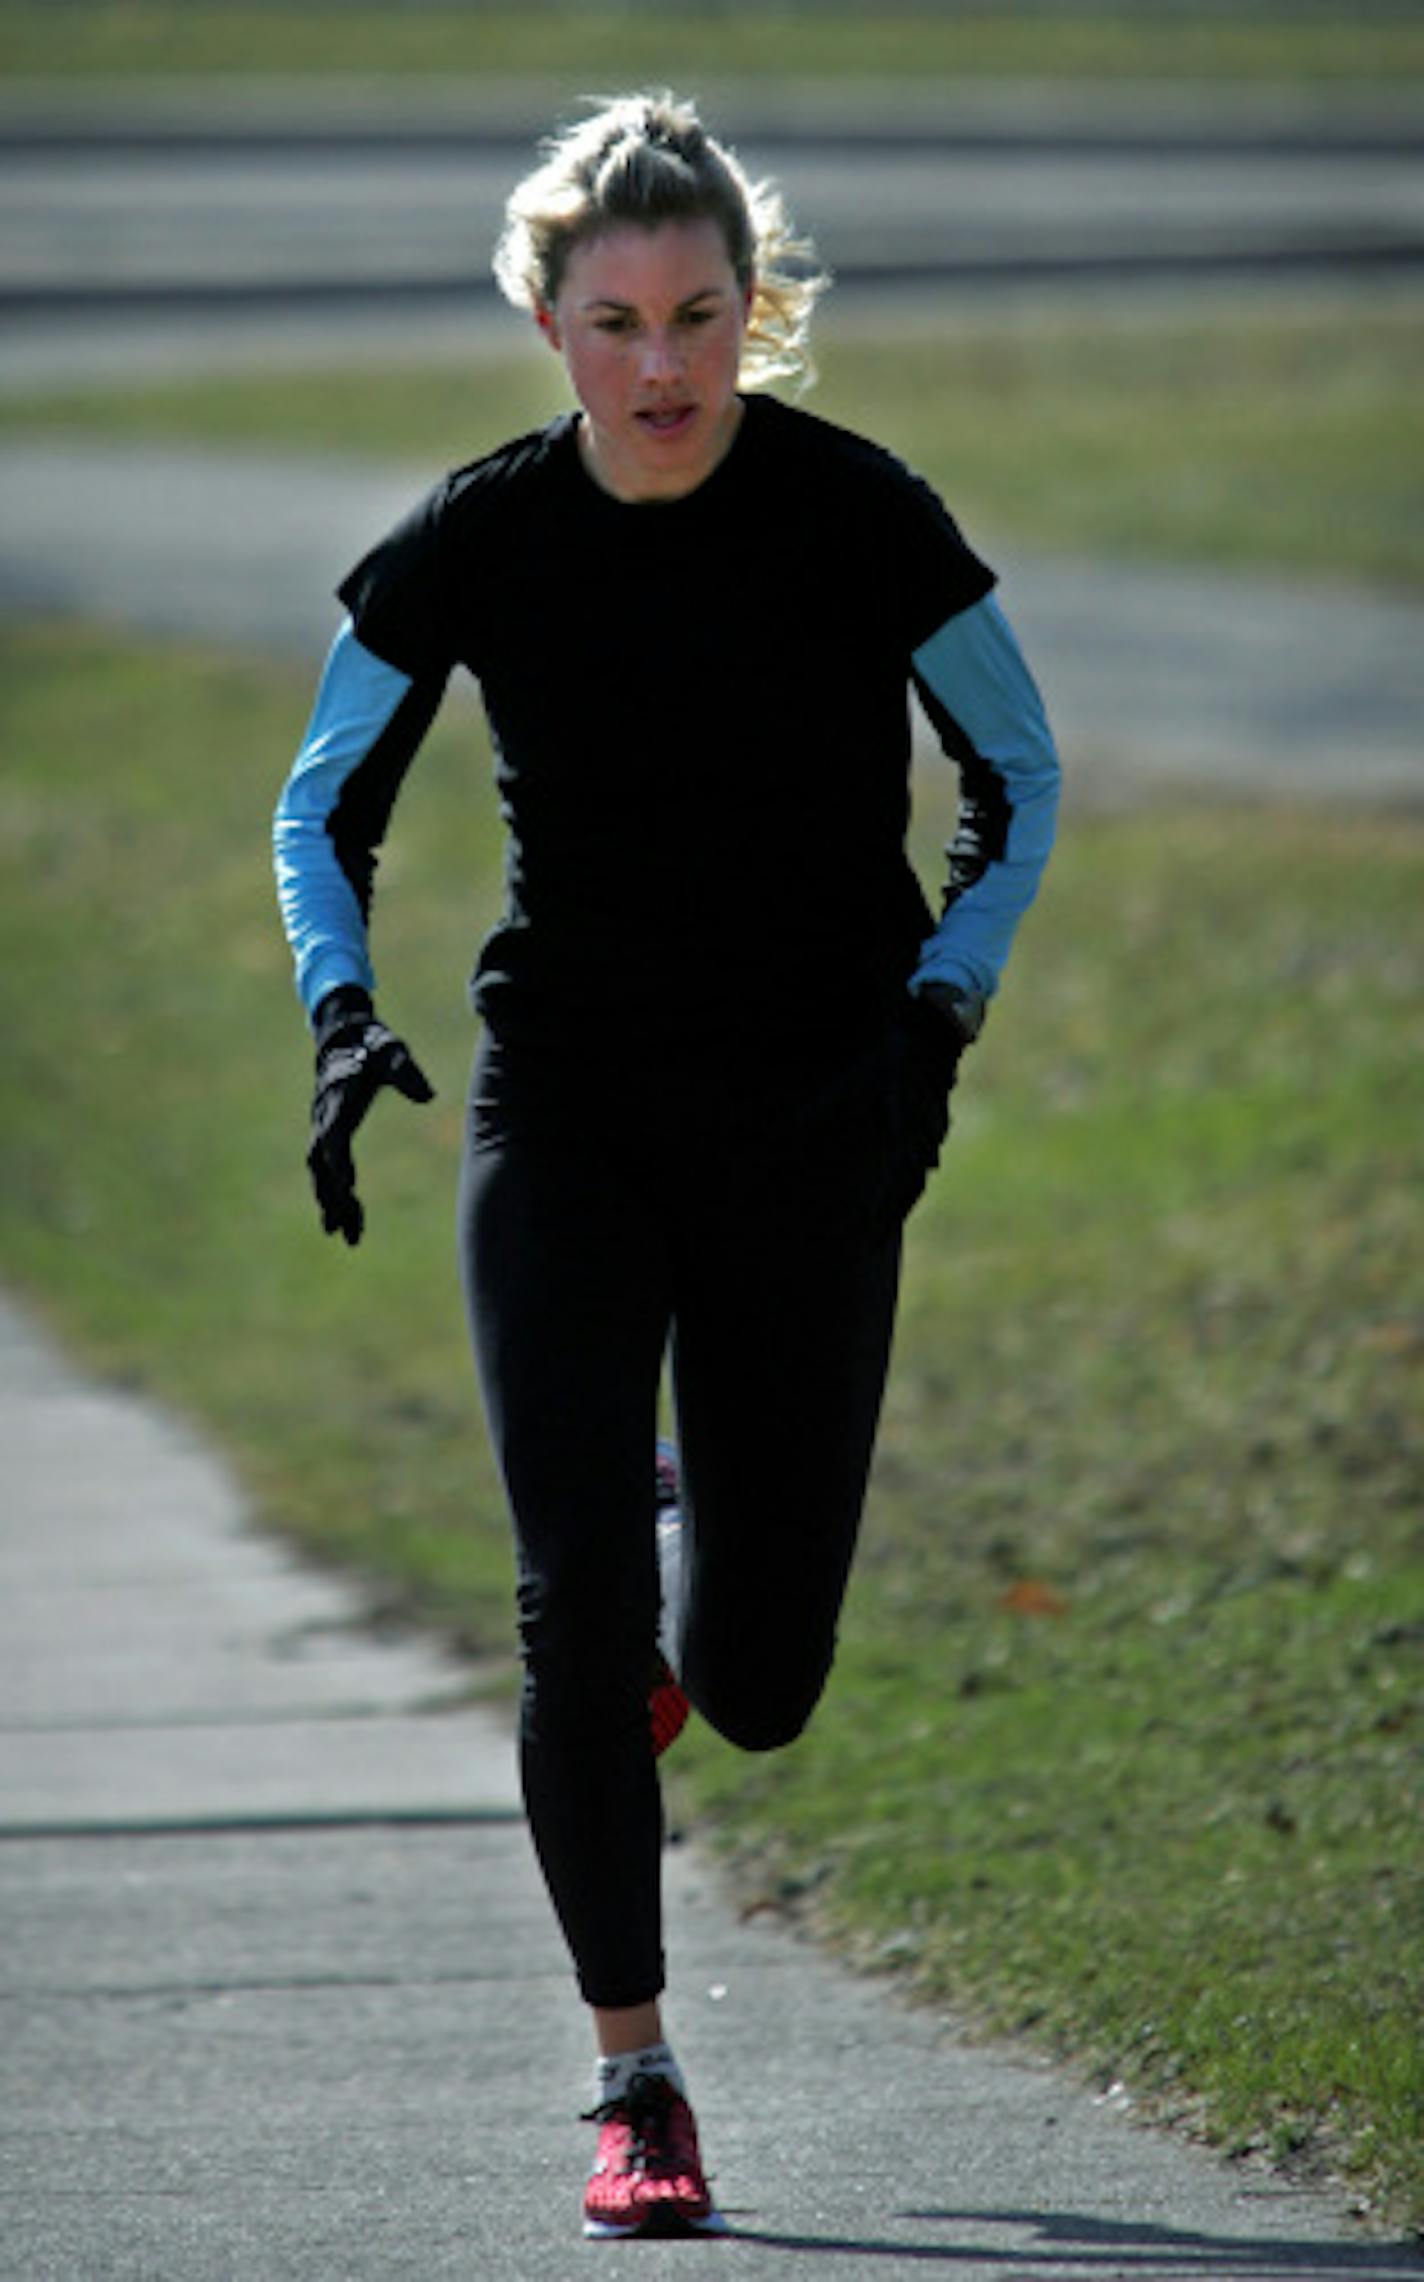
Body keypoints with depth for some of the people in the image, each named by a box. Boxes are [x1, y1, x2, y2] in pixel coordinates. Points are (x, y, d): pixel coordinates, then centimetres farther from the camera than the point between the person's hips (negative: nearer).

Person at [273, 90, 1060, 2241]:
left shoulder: (859, 516, -12)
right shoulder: (475, 544, -8)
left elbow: (1021, 783, 1)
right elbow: (323, 809, 6)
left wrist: (940, 1012, -12)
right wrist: (342, 1017, -12)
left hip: (811, 1133, 0)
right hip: (564, 1112, 0)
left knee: (755, 1691, 3)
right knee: (576, 1616, -12)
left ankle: (689, 1521, 41)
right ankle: (635, 2084, 0)